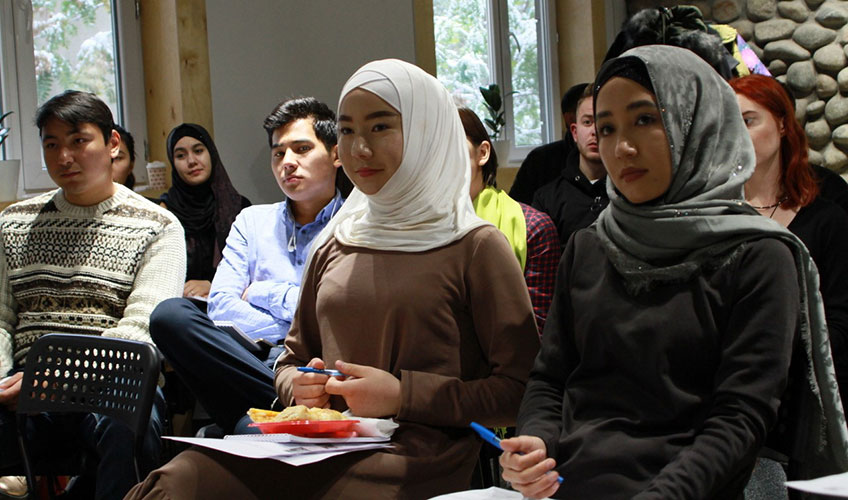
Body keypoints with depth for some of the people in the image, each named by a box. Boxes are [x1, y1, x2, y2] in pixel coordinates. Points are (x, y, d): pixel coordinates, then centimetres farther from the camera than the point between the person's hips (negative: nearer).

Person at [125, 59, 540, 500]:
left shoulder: (475, 248, 2)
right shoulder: (333, 246, 18)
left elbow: (520, 390, -2)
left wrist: (403, 394, -10)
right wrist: (300, 387, 4)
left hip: (414, 460, -4)